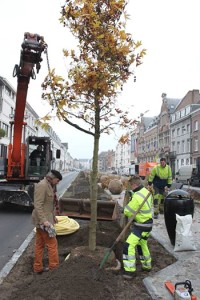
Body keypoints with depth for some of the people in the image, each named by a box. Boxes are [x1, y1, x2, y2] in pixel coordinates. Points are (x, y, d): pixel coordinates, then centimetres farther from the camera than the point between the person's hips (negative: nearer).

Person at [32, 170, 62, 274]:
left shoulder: (49, 185, 11)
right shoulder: (42, 185, -19)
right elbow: (37, 205, -23)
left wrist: (53, 216, 19)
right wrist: (44, 220, -26)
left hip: (45, 218, 10)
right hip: (42, 219, -10)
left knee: (40, 244, 16)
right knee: (52, 244, -2)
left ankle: (38, 268, 26)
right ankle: (54, 268, 7)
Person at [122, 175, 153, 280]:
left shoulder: (137, 197, -27)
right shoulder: (146, 191, 2)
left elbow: (127, 212, -19)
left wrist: (127, 204, 3)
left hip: (141, 226, -10)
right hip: (148, 223, 10)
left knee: (129, 245, -7)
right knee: (142, 244, 25)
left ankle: (130, 271, 0)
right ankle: (146, 265, 42)